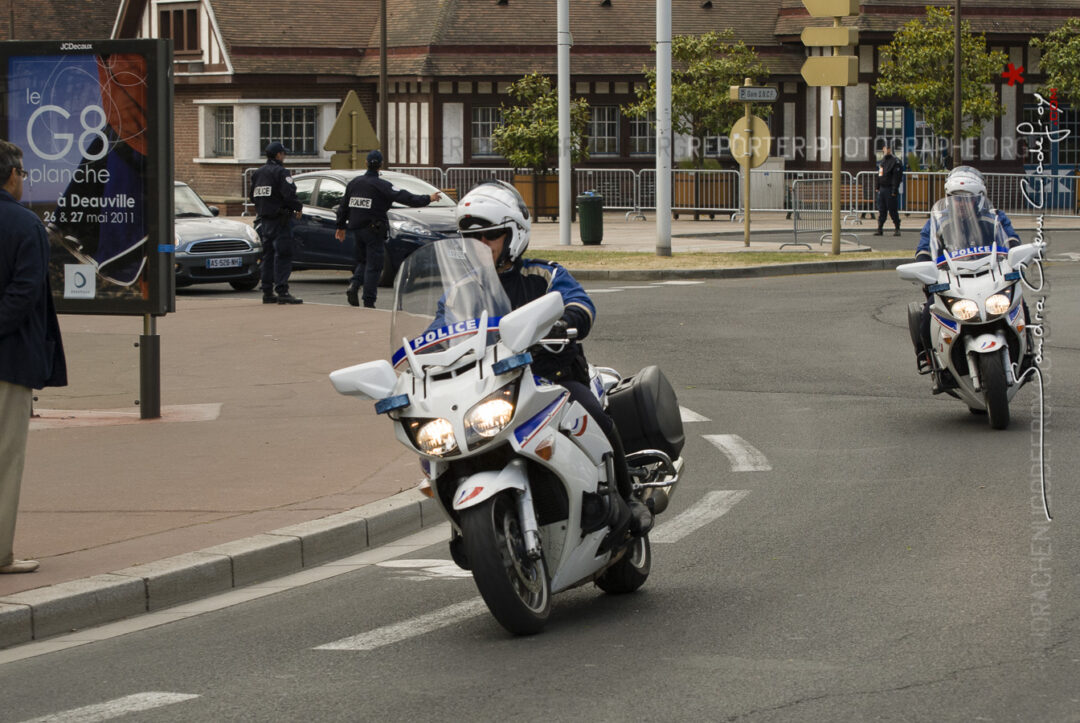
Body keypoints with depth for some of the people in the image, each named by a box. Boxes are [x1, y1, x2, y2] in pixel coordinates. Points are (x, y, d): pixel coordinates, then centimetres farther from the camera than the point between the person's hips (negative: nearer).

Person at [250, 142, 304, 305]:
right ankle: (282, 291, -14)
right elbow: (289, 195, -19)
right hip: (279, 221, -8)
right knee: (282, 256, -8)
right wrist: (298, 207, -3)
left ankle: (267, 292, 12)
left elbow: (253, 197, 17)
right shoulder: (280, 173, -12)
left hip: (263, 221, 8)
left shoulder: (258, 173, 13)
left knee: (268, 256, 12)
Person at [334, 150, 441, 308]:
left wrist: (341, 227, 25)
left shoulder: (354, 183, 7)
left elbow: (344, 206, 14)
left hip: (357, 229, 5)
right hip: (374, 230, -5)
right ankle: (368, 302, -2)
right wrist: (428, 199, -12)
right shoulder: (381, 185, -12)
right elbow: (404, 197, -17)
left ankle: (354, 285, -6)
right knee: (373, 265, 0)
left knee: (363, 261, 19)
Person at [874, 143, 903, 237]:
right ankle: (880, 228, 11)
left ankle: (897, 229, 4)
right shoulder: (881, 161, 16)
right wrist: (878, 187, 17)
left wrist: (894, 190, -18)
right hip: (882, 189, 7)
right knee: (881, 210, 7)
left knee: (892, 210, -4)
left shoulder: (895, 161, -9)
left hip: (889, 189, -7)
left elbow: (896, 177, -14)